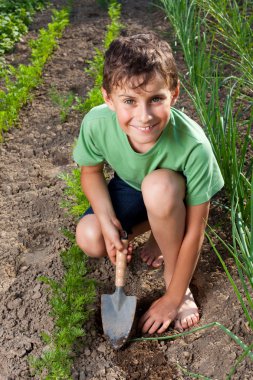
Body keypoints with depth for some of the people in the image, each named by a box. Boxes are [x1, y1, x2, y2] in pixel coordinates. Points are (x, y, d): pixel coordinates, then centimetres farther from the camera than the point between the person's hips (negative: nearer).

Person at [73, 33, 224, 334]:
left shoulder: (193, 146, -39)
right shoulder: (96, 123, -31)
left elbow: (195, 230, -29)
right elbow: (91, 171, -8)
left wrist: (173, 299, -23)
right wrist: (107, 221, -24)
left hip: (174, 196, -3)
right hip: (131, 187, 4)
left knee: (159, 186, -38)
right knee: (90, 239, -19)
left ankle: (173, 276, -13)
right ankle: (161, 232, 9)